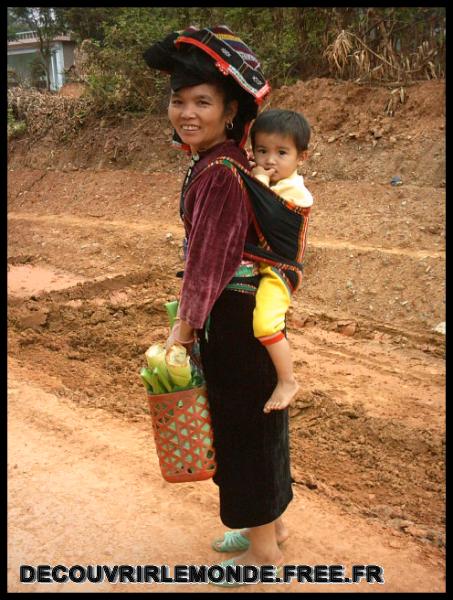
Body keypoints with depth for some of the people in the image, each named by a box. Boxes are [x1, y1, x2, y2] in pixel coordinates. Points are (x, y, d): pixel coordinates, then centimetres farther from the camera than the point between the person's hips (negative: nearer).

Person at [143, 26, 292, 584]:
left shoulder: (221, 173, -21)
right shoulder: (209, 163, 8)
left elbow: (211, 260, -22)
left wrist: (183, 328, -17)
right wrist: (189, 317, 14)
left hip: (235, 319, -9)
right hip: (235, 312, 9)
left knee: (245, 422, 5)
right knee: (249, 419, 21)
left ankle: (263, 548, 26)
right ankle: (270, 521, 41)